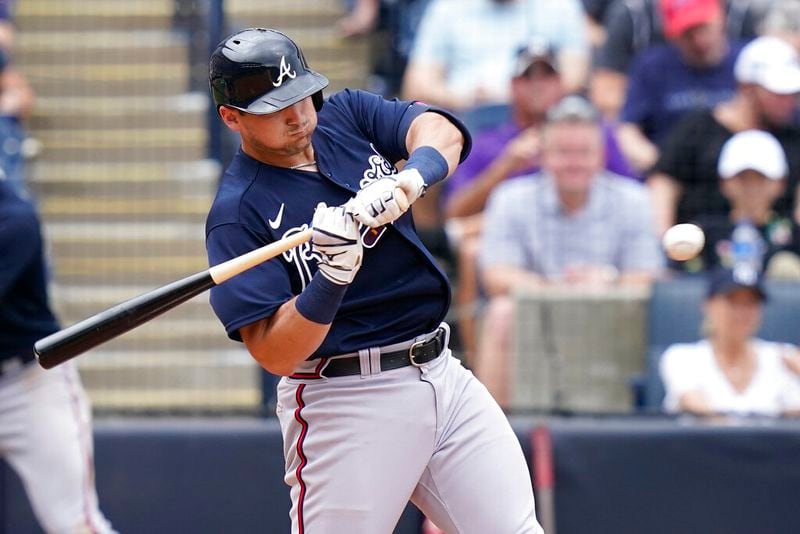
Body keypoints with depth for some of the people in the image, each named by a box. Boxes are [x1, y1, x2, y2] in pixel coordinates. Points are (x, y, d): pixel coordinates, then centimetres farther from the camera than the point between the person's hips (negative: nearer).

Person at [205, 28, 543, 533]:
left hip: (442, 374, 6)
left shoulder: (347, 115, 6)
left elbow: (441, 131, -11)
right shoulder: (239, 211, -11)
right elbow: (274, 354, -18)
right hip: (346, 404, -6)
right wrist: (334, 276, -32)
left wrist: (407, 179, -31)